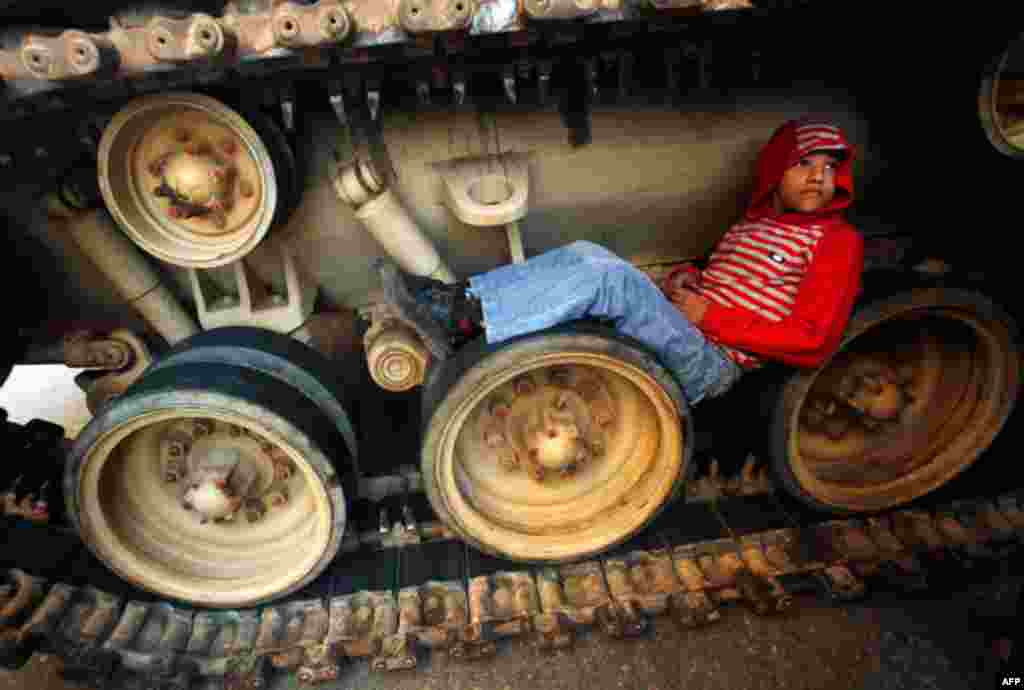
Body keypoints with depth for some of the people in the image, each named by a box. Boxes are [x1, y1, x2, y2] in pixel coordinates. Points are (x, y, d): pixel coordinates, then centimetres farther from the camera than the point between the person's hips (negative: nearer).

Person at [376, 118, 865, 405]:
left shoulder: (837, 240, 3)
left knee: (603, 274, -29)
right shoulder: (753, 223, 23)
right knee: (586, 257, -15)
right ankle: (459, 304, -23)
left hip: (709, 364, -6)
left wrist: (711, 316, -13)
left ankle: (463, 314, -27)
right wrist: (683, 280, 3)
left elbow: (812, 342, -8)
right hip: (675, 338, 6)